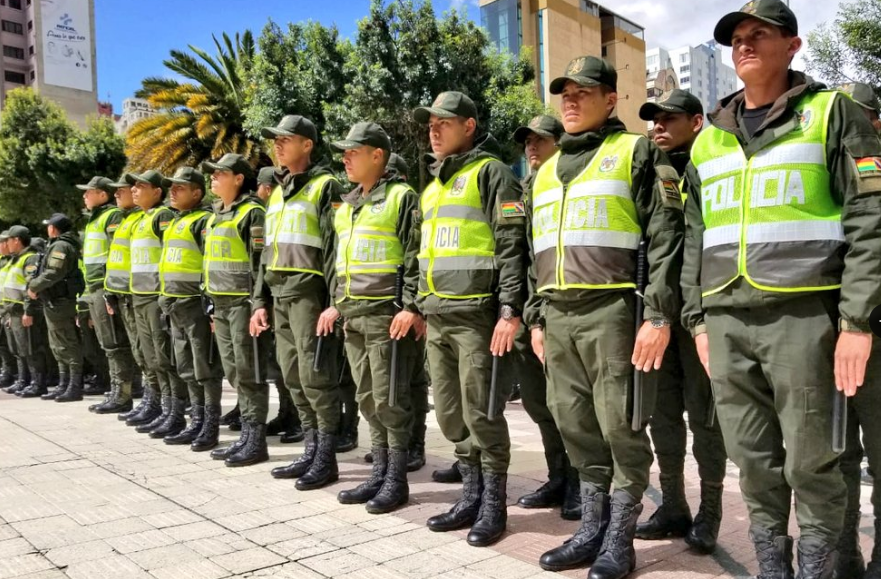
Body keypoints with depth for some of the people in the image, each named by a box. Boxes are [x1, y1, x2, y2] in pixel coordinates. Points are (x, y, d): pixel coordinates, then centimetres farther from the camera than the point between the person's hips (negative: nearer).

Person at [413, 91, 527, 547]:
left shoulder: (490, 172, -3)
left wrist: (510, 309, -19)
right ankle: (472, 496, 24)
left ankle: (494, 504, 12)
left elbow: (513, 244, -12)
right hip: (437, 317, 8)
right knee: (450, 414, 11)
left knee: (481, 414, -2)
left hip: (476, 314, -8)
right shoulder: (433, 185, 22)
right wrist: (418, 305, 21)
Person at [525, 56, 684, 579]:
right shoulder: (546, 172, 21)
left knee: (620, 427, -1)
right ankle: (592, 528, 23)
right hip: (558, 315, 6)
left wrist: (659, 315, -15)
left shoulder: (636, 152, 2)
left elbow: (665, 237, -7)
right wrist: (536, 318, 16)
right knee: (577, 426, 10)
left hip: (612, 310, -6)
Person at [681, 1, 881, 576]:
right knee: (753, 460, 9)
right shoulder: (709, 138, 17)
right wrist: (699, 319, 11)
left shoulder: (832, 113, 4)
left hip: (803, 316, -4)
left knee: (809, 459, 0)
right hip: (727, 320, 4)